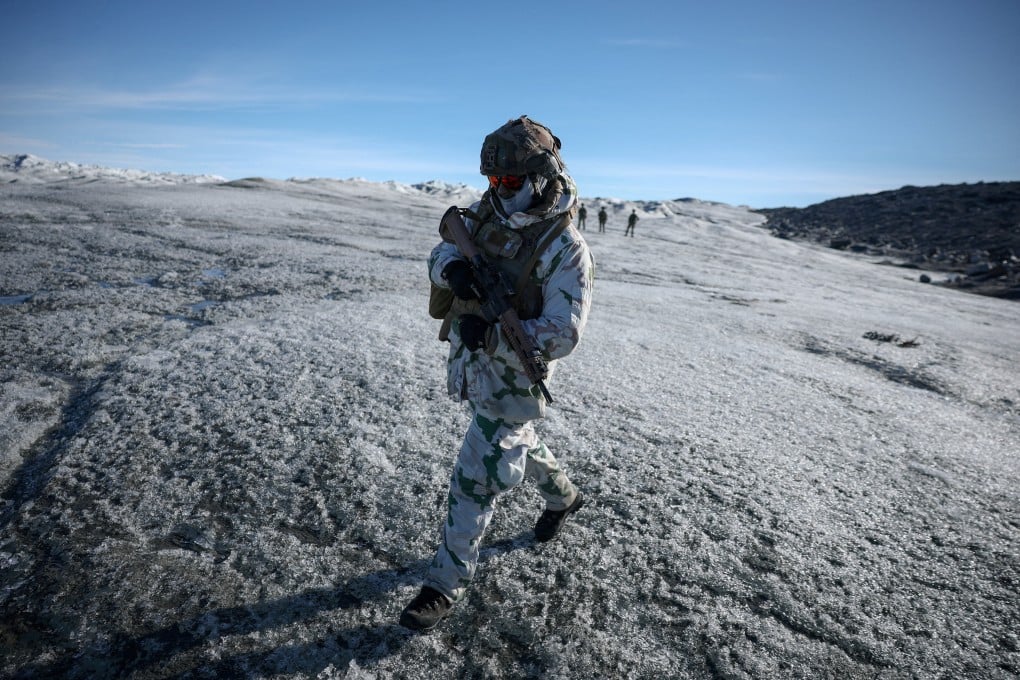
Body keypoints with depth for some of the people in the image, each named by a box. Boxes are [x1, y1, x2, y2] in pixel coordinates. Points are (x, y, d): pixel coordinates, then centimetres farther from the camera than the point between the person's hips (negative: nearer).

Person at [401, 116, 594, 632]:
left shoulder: (567, 250, -21)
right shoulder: (489, 215, -2)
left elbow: (562, 335, -24)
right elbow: (440, 254, 2)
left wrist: (492, 336, -34)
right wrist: (452, 267, -23)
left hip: (511, 381, -7)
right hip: (470, 366, 8)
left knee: (475, 481, 0)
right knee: (515, 444, 27)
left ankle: (446, 583, 20)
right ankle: (563, 497, 55)